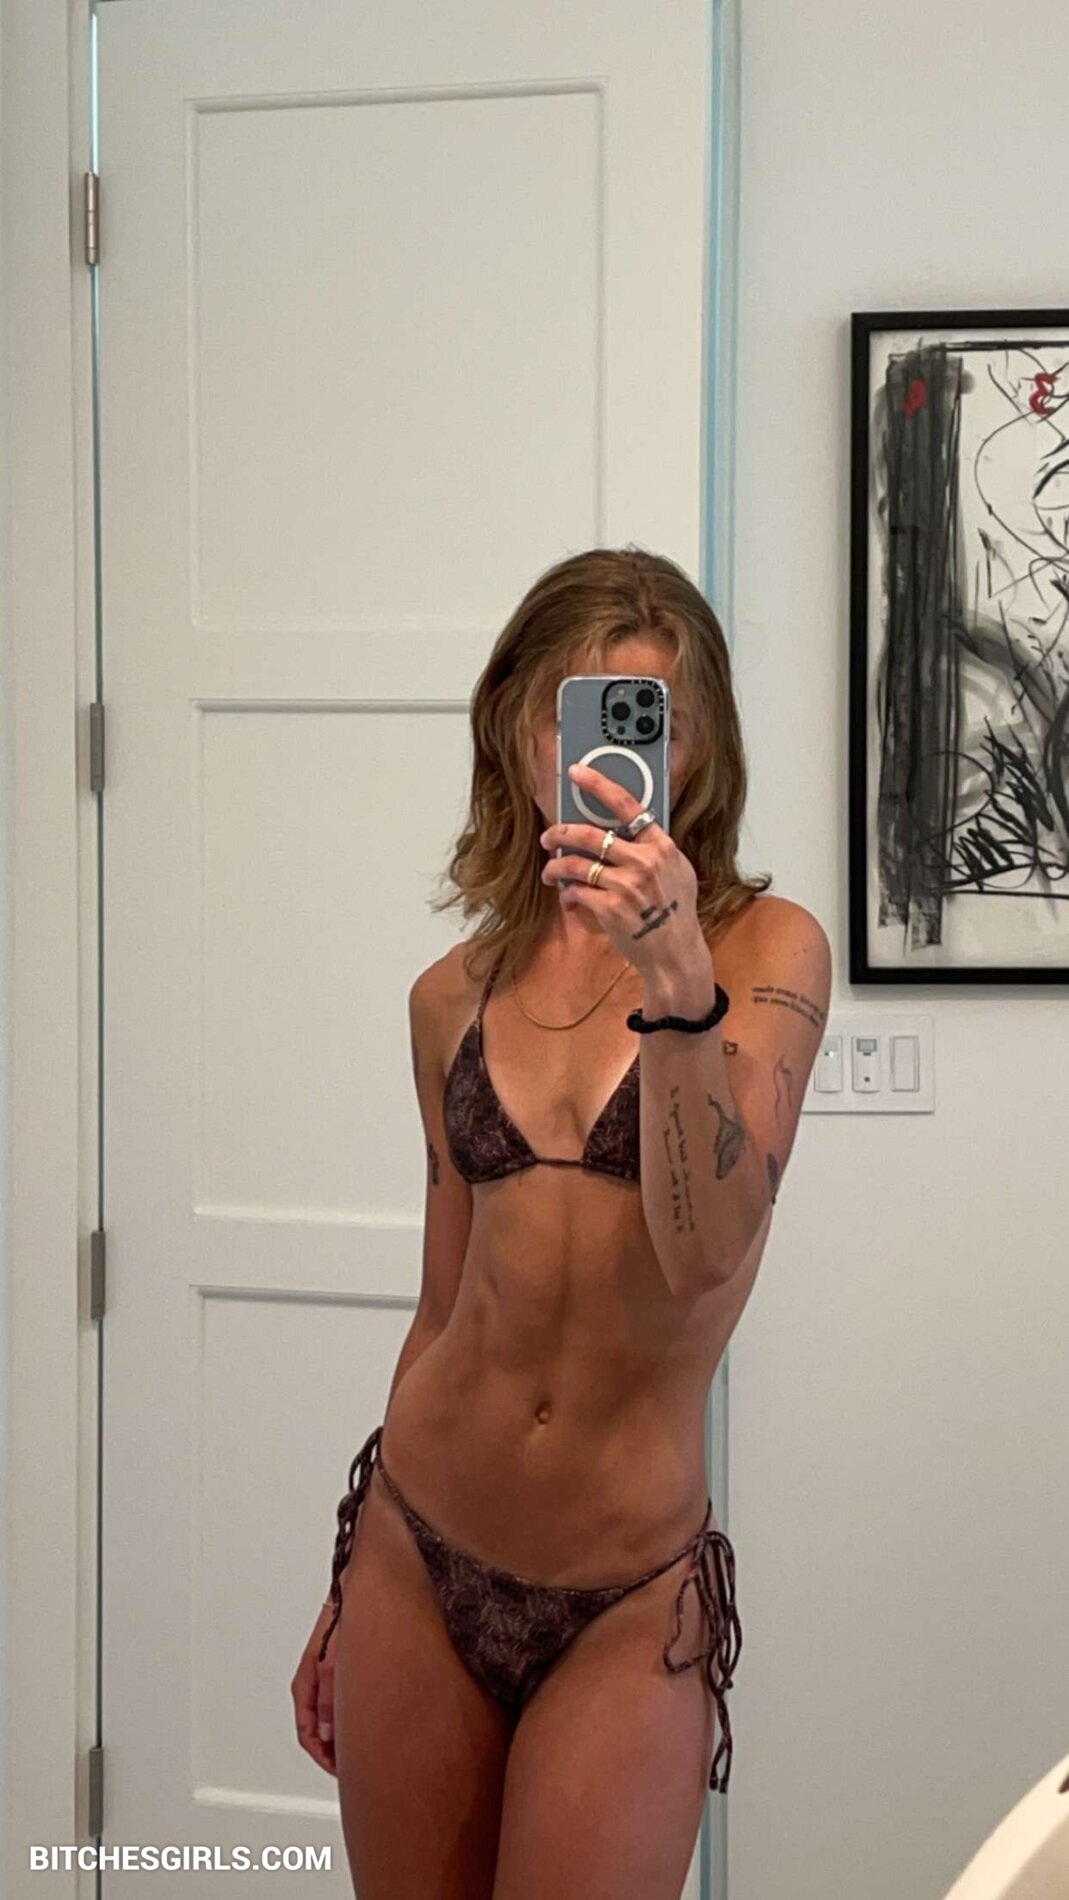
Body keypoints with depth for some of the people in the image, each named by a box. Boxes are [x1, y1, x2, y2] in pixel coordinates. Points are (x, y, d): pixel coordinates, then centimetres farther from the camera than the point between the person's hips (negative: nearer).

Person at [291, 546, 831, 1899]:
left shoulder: (766, 948, -6)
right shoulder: (455, 995, 6)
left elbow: (707, 1254, -19)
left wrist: (679, 981, -32)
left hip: (630, 1602, -3)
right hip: (417, 1552, 4)